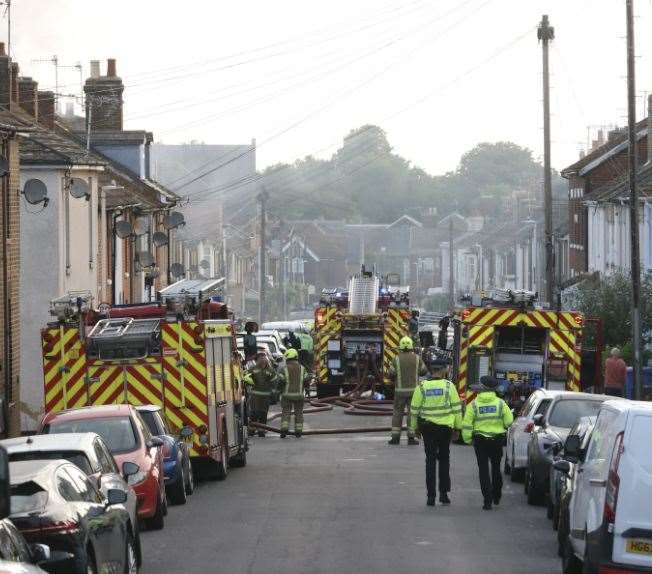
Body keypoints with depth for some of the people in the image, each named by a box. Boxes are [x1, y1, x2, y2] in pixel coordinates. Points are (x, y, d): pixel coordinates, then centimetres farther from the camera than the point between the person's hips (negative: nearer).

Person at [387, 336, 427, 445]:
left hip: (400, 390, 0)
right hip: (413, 390, 0)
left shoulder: (397, 359, -5)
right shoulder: (416, 358, -3)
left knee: (397, 413, 8)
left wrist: (394, 379, 15)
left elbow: (391, 374, -8)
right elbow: (424, 371, 4)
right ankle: (411, 437, -1)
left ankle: (395, 437, 6)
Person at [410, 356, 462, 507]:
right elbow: (456, 408, -4)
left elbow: (414, 409, 2)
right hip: (445, 427, 0)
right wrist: (458, 426, 6)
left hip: (427, 427, 0)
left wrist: (415, 427, 14)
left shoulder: (421, 387, -3)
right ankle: (443, 493, 11)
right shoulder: (448, 386, -5)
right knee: (444, 459, 13)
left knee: (430, 460, 5)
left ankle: (431, 495, 2)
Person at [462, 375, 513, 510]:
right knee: (496, 468, 20)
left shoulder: (474, 404, -6)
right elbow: (509, 421, -3)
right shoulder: (500, 403, -4)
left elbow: (467, 425, -8)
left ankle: (487, 500, -5)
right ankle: (496, 497, 29)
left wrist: (467, 439, 4)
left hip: (480, 440, -1)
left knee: (483, 470, 2)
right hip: (497, 440, 1)